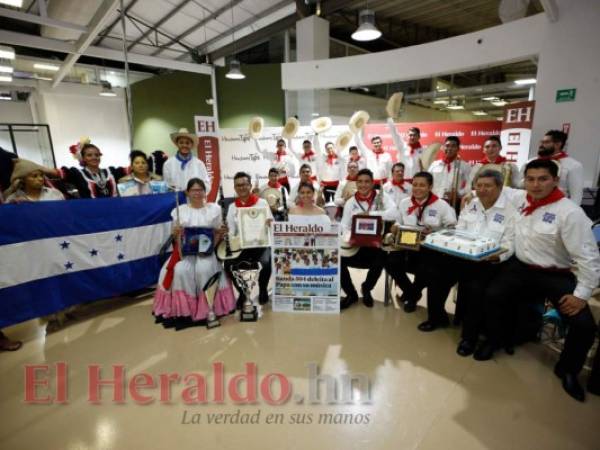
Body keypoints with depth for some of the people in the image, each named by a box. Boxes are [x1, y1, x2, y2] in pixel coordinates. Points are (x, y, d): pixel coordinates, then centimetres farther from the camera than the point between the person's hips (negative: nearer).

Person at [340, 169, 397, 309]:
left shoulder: (381, 197, 1)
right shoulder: (350, 202, 7)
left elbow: (393, 213, -18)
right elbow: (345, 226, 1)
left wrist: (369, 214, -22)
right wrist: (349, 238, -21)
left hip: (376, 244, -1)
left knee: (380, 259, -31)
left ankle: (366, 289, 6)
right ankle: (351, 294, 5)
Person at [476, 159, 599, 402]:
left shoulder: (570, 212, -18)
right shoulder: (520, 198, -1)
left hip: (556, 275, -3)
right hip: (521, 266, 4)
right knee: (492, 295, -19)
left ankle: (567, 370, 18)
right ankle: (495, 338, 13)